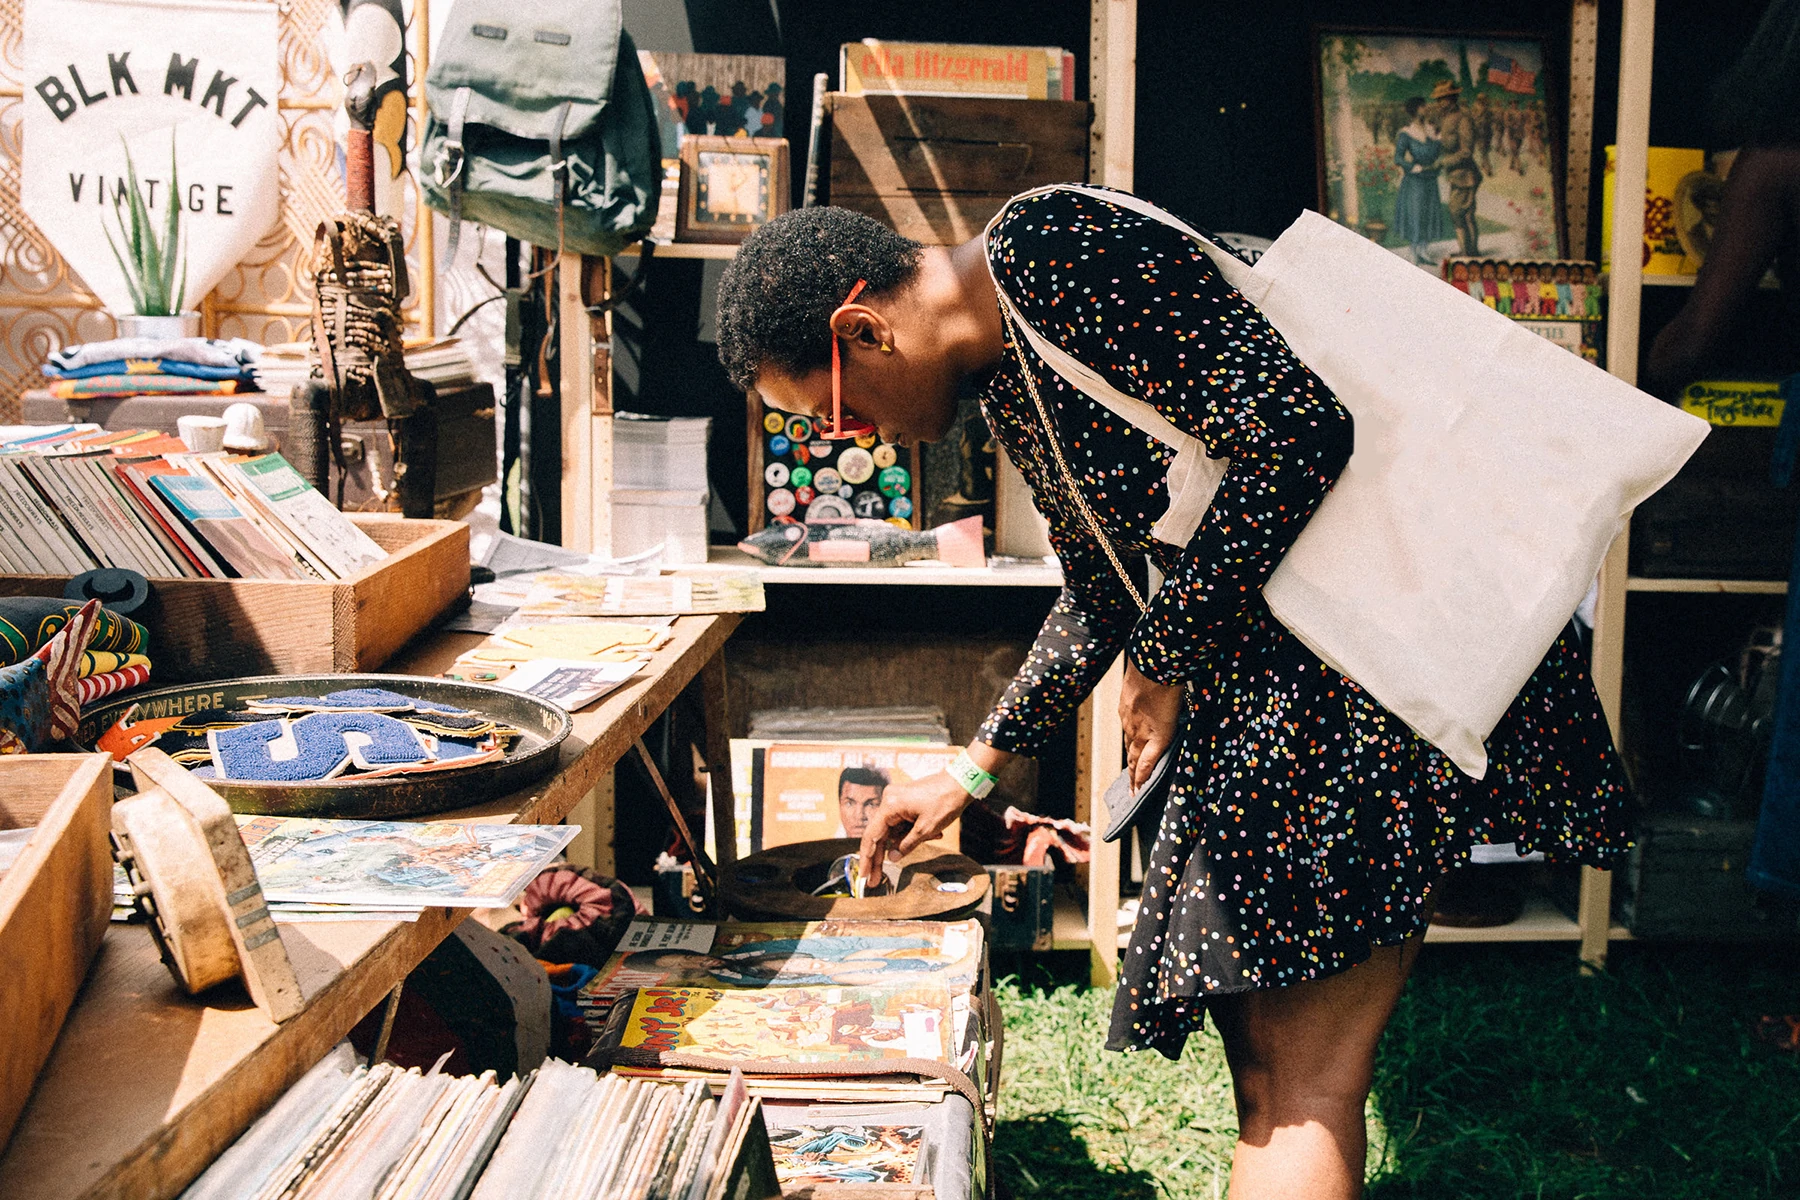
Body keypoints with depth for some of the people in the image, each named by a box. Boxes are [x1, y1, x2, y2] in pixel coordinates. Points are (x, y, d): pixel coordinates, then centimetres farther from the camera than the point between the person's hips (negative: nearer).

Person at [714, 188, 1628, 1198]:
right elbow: (1101, 595, 24)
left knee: (1304, 1082, -6)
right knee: (1263, 1059, 14)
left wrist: (1168, 660, -12)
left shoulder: (1051, 247, -16)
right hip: (1262, 670, 10)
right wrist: (974, 770, 28)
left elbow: (1299, 432, -24)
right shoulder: (1004, 373, 14)